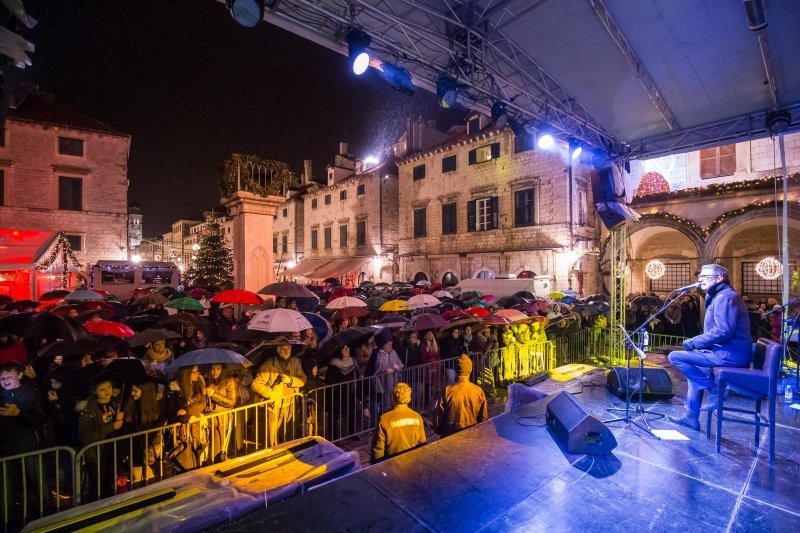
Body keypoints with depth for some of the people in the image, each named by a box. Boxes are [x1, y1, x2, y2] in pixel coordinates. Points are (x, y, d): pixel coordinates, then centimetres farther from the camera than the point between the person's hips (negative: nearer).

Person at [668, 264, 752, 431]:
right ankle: (691, 417, 23)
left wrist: (694, 342, -17)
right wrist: (696, 342, 9)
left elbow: (723, 331, -25)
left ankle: (715, 390, -6)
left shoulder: (725, 296, -13)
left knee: (675, 356, -16)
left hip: (730, 354, -11)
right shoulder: (720, 296, 20)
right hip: (730, 352, 11)